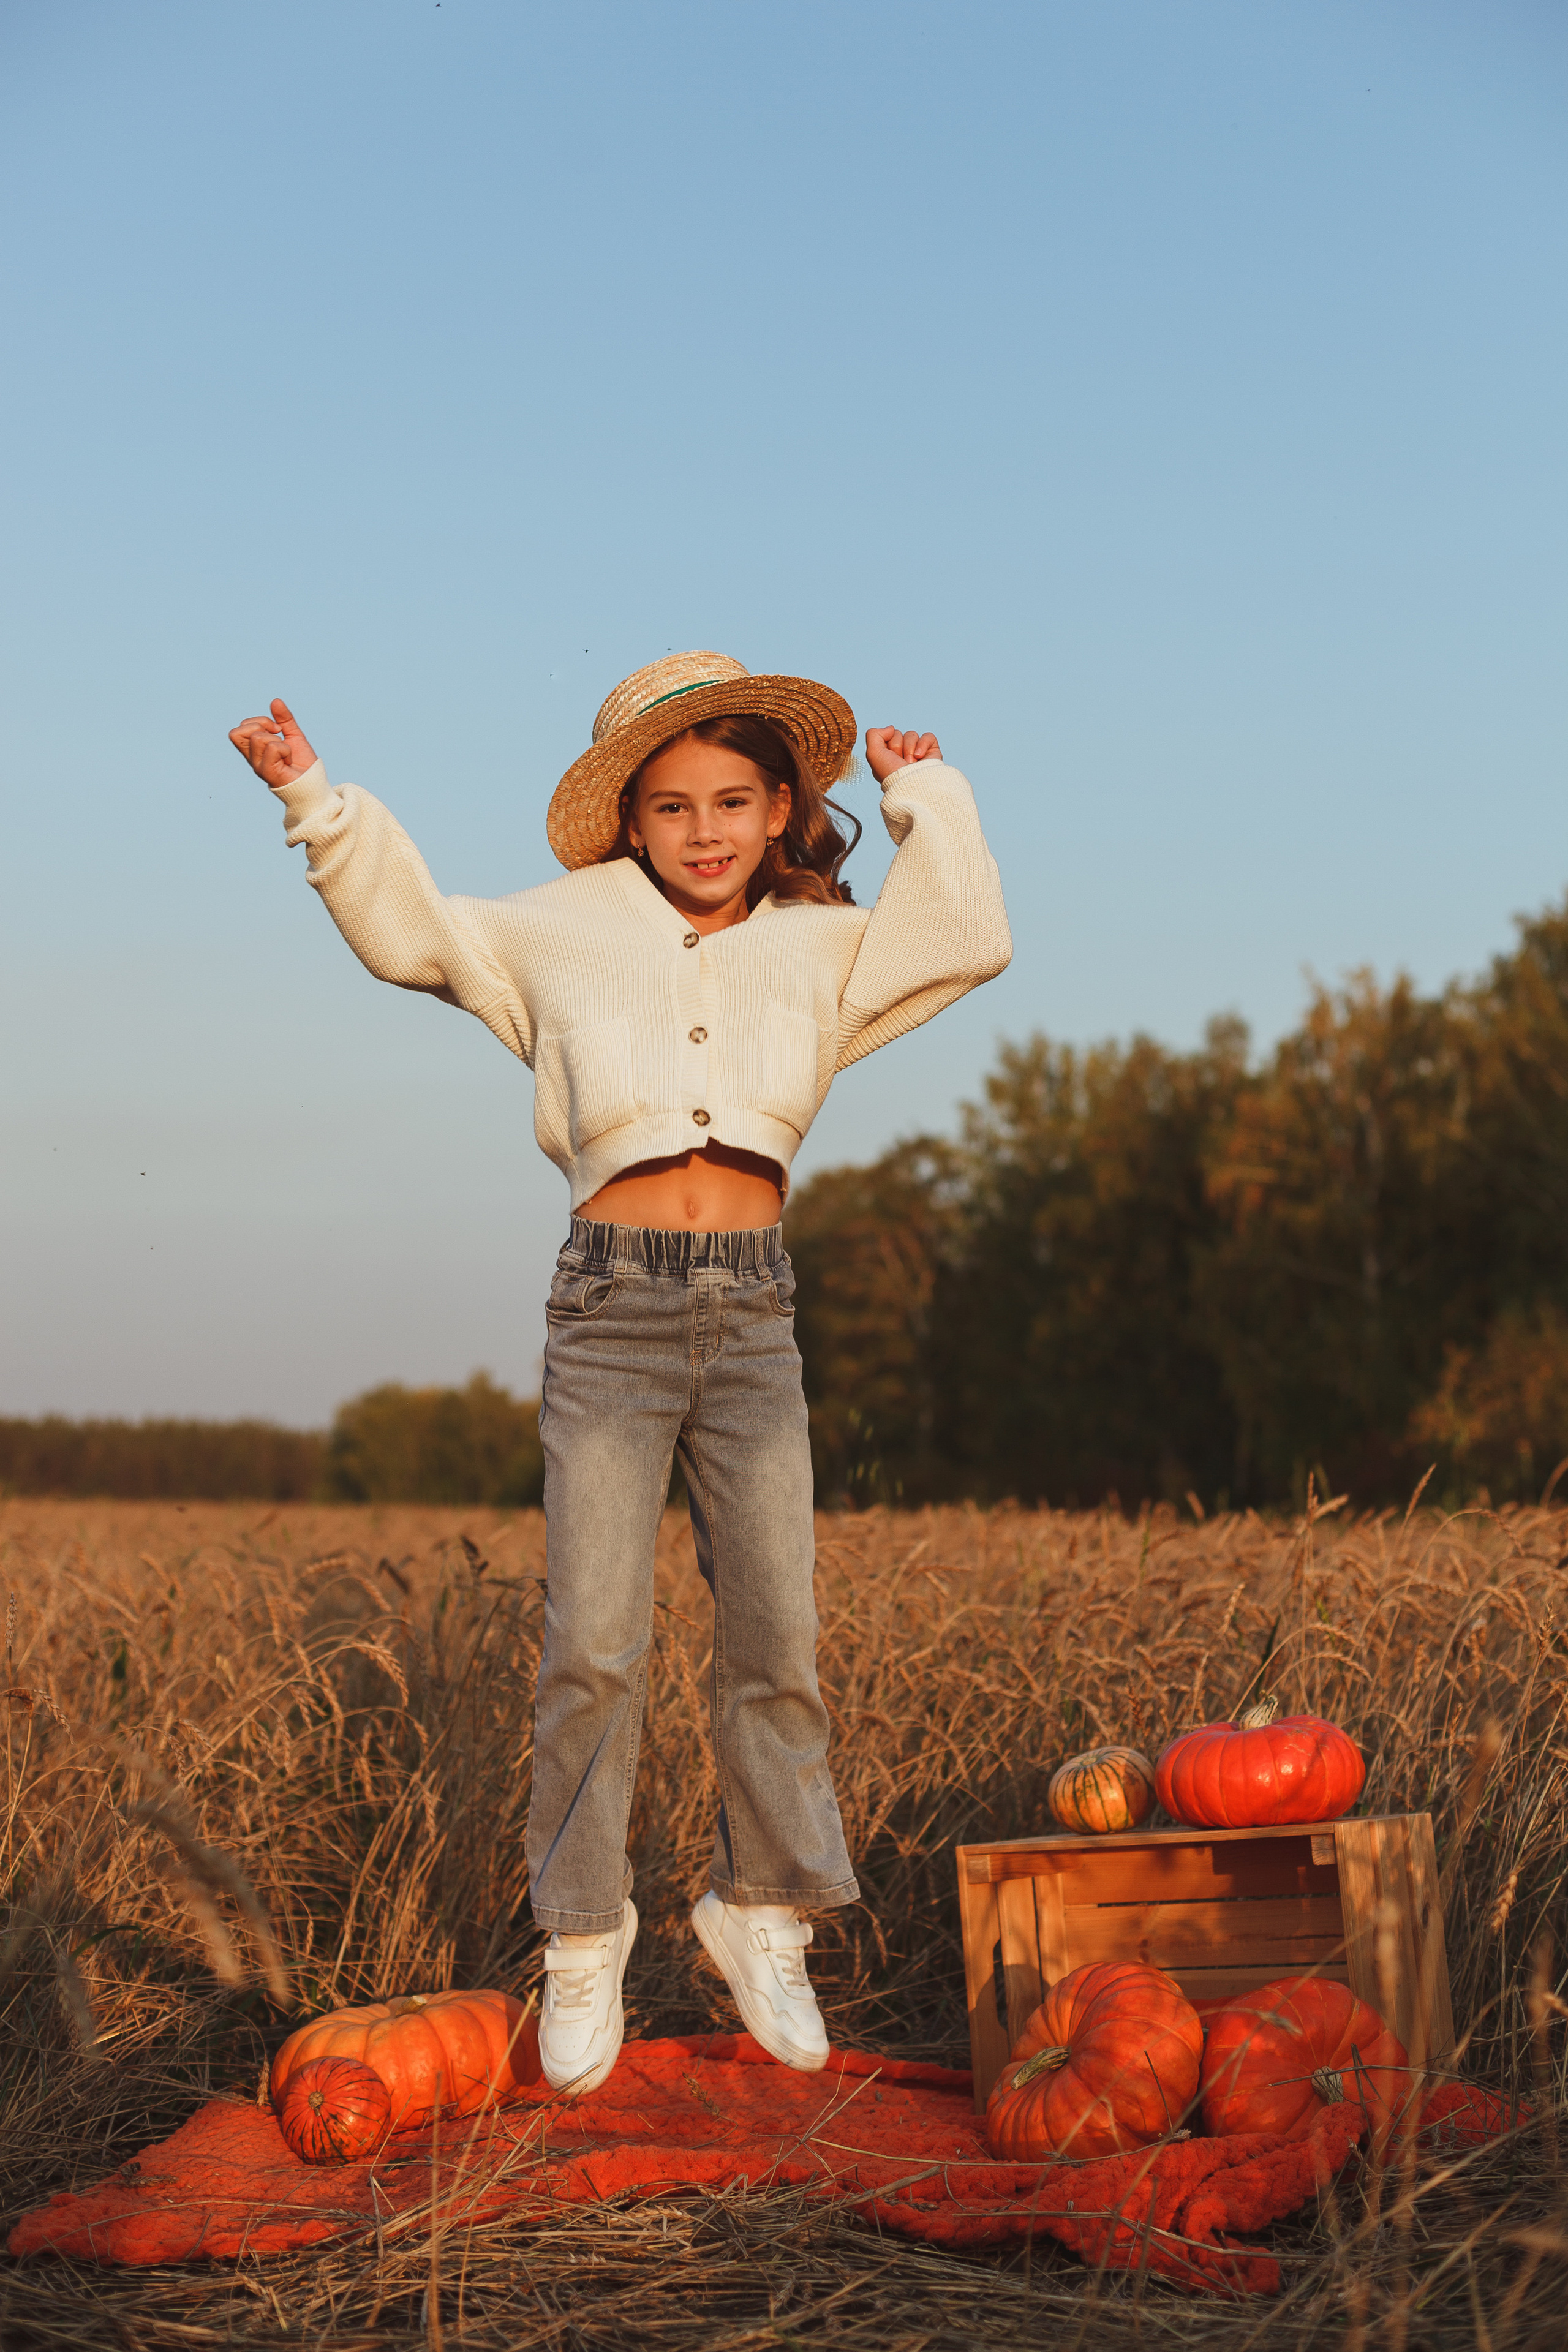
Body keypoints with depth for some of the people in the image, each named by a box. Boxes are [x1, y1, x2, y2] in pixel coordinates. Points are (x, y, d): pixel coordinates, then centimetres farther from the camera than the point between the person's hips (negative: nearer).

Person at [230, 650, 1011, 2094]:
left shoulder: (820, 950, 11)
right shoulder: (569, 932, 9)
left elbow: (970, 938, 0)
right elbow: (412, 931, 19)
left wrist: (925, 794, 8)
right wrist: (320, 804, 10)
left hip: (752, 1320, 2)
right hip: (612, 1310, -2)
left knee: (778, 1638, 0)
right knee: (595, 1645, -7)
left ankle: (761, 1909, 18)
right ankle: (585, 1940, 6)